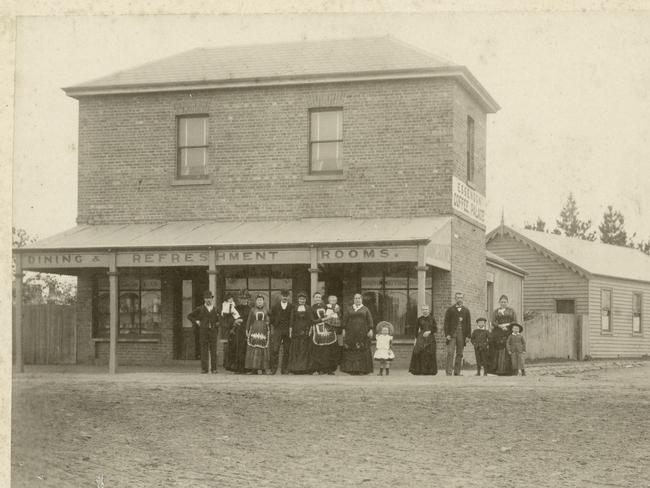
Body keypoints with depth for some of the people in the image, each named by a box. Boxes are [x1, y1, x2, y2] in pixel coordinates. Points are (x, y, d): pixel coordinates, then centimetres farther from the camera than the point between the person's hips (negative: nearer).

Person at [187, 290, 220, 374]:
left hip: (213, 331, 1)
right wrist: (197, 322, 0)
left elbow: (218, 321, 16)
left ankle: (214, 368, 1)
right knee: (204, 351, -3)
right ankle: (204, 368, -1)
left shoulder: (216, 309, 10)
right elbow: (189, 316, 11)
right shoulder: (200, 309, 6)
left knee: (213, 351, -2)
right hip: (203, 331, -1)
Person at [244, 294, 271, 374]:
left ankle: (263, 368, 3)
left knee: (263, 350, -1)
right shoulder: (252, 310, 7)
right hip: (254, 331, 0)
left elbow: (268, 322, 11)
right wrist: (247, 330, 3)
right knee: (253, 349, -5)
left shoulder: (266, 310, 9)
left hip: (263, 331, 0)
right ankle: (253, 369, -2)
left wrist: (269, 332, 7)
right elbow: (248, 321, 8)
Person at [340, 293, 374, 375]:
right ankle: (352, 369, -2)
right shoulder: (349, 309, 13)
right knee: (351, 351, -4)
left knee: (362, 350, -5)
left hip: (362, 332, -1)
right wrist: (344, 330, 0)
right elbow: (345, 319, 9)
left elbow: (370, 320, 3)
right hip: (351, 333, 1)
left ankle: (362, 370, -2)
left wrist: (370, 330, -8)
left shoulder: (365, 309, 10)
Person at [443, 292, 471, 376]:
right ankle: (448, 372, -11)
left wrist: (468, 336, 3)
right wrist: (447, 334, -7)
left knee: (459, 354, 4)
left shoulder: (466, 310, 13)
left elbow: (468, 324, 11)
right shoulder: (450, 310, 7)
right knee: (450, 353, -10)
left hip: (462, 335, 3)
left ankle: (457, 372, 8)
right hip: (452, 334, -3)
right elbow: (446, 322, 2)